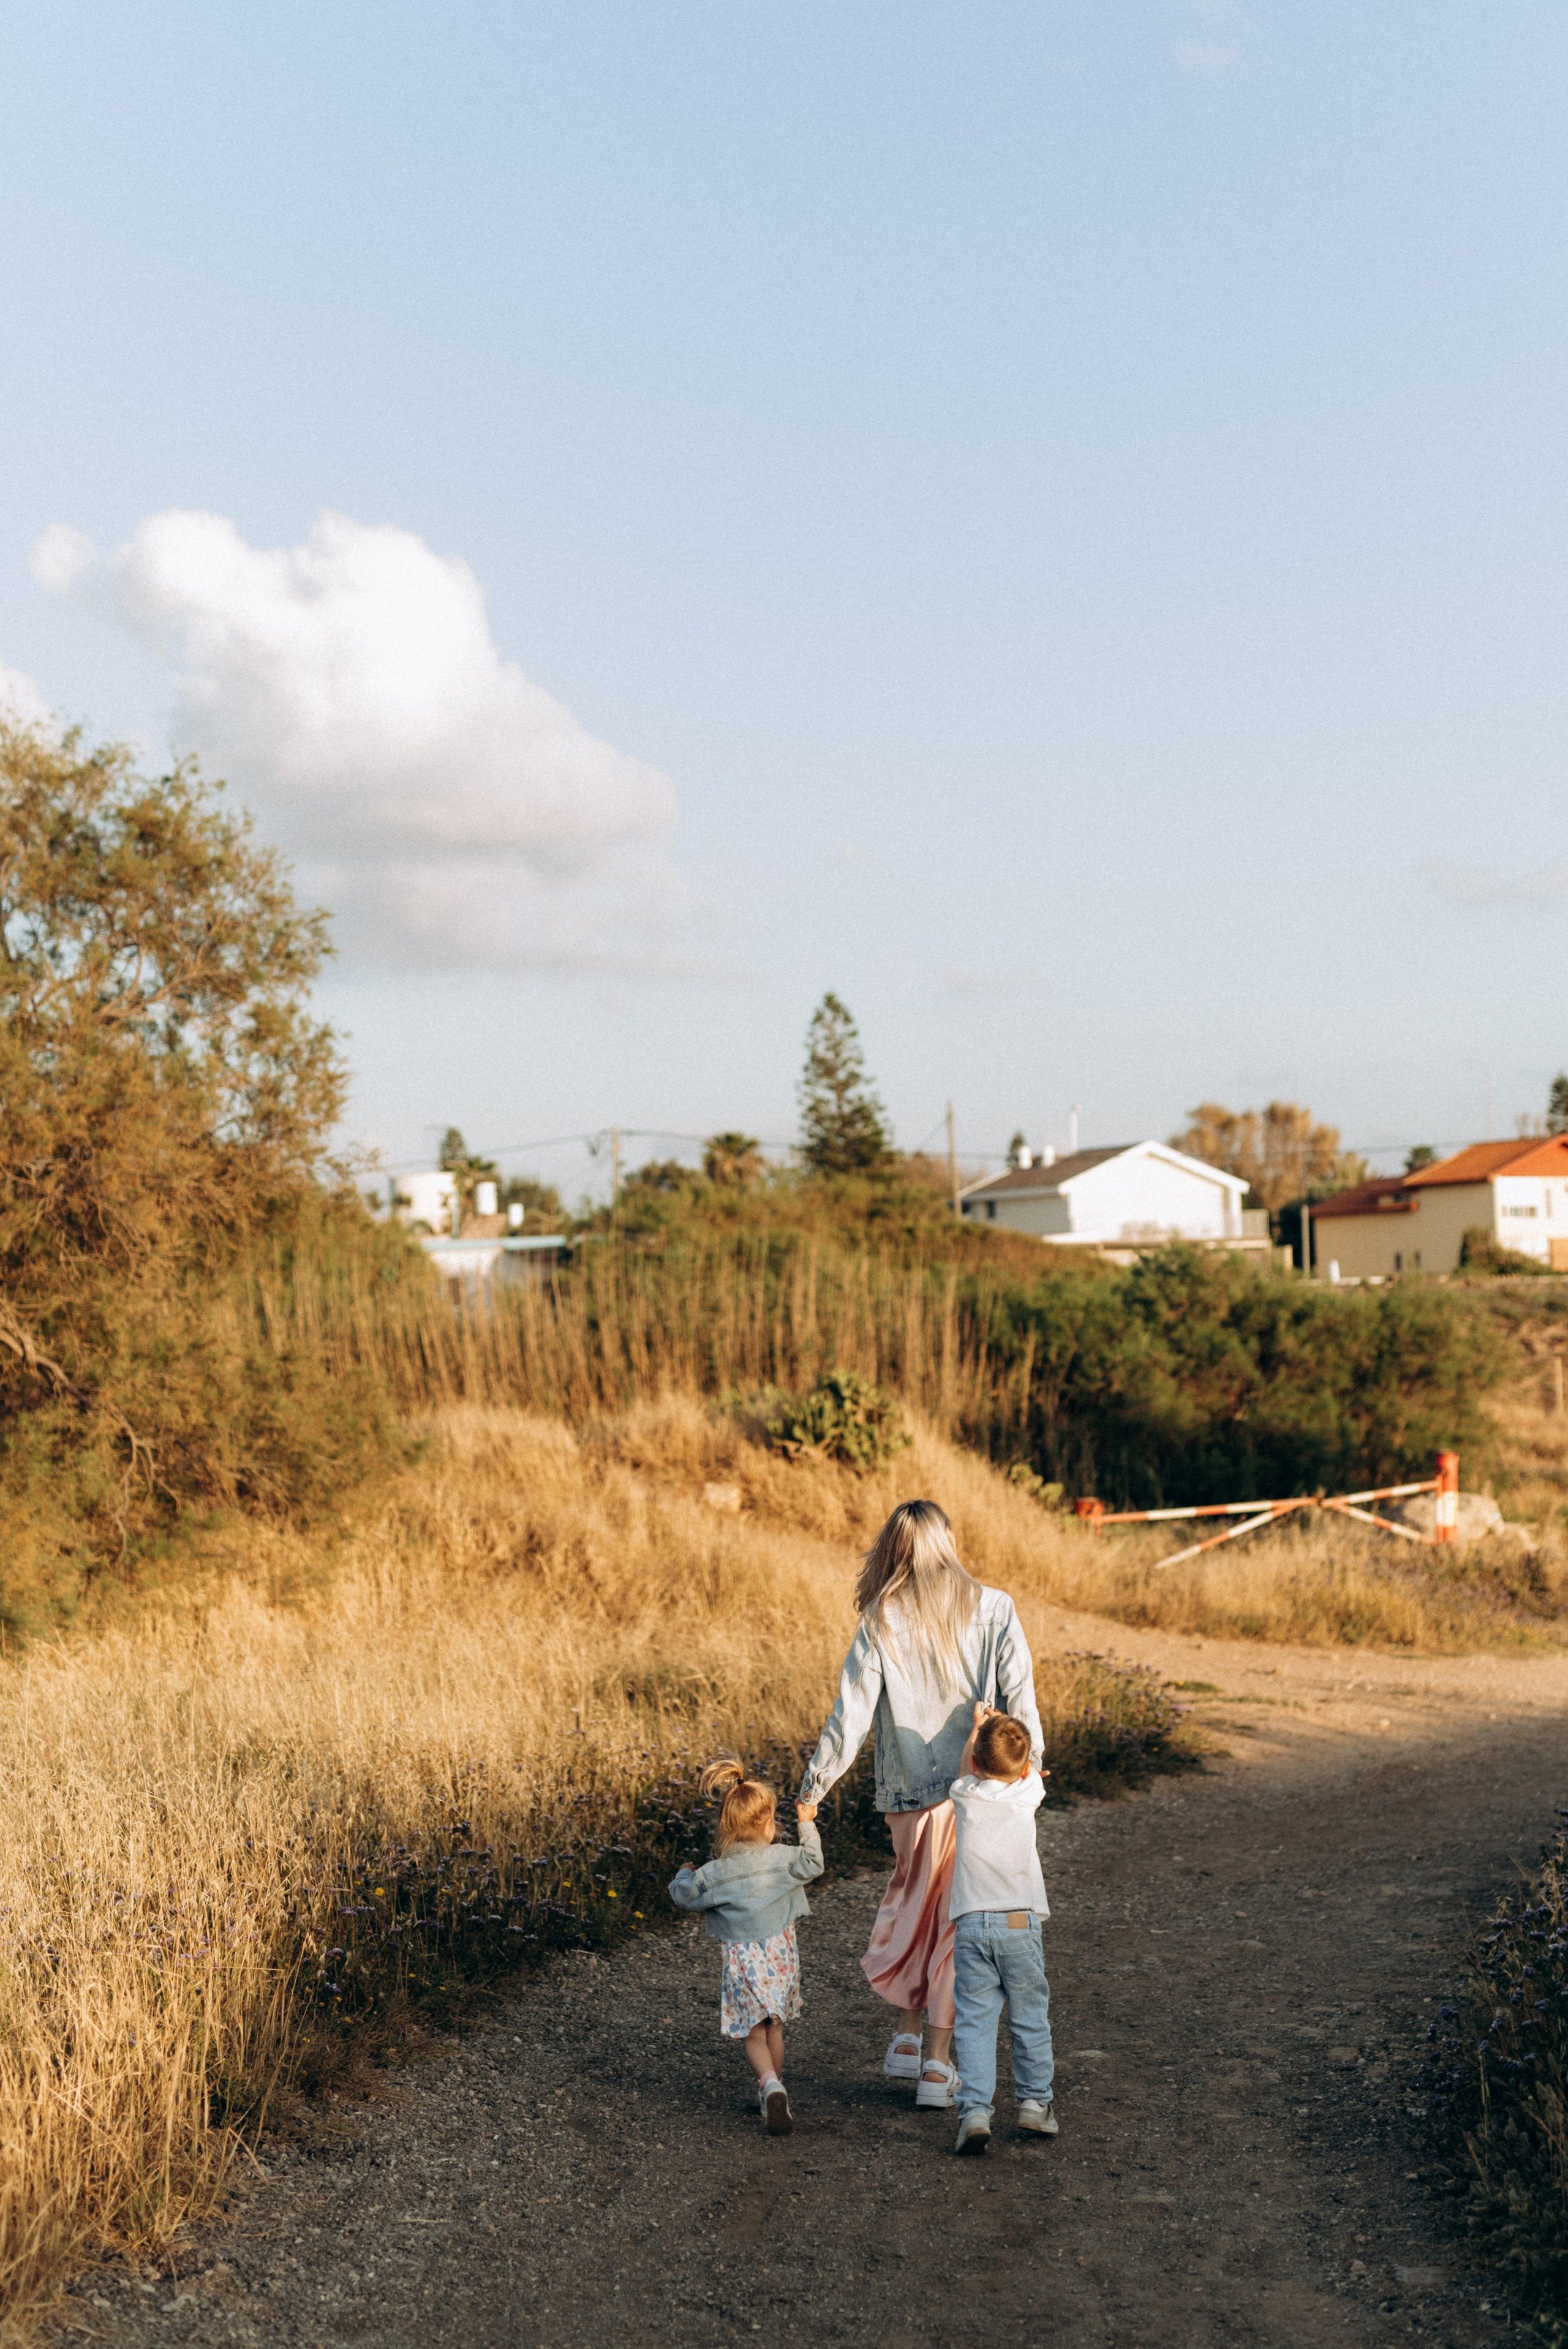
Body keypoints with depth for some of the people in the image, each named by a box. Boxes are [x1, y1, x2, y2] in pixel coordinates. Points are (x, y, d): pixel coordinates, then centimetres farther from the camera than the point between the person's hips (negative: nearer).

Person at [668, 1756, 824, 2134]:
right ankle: (773, 2087, 30)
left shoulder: (713, 1873, -9)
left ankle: (771, 2087, -19)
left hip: (742, 1960, -1)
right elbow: (813, 1864, 5)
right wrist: (807, 1827, 16)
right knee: (774, 2027, 21)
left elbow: (685, 1896, 5)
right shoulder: (783, 1858, -10)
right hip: (779, 1954, 1)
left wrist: (683, 1874, 26)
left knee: (755, 2035, 5)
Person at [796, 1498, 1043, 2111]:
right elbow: (1019, 1703, -10)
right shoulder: (993, 1610, -5)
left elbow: (851, 1714, -6)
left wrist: (813, 1786, 3)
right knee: (960, 1921, 8)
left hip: (912, 1791, 1)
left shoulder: (882, 1623, -5)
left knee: (912, 1904, 22)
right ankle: (937, 2062, 10)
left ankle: (907, 2036, 24)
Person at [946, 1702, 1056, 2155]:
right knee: (1030, 2017, 14)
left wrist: (978, 1727, 41)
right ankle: (1035, 2103, 23)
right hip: (1020, 1923, 0)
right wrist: (1008, 1731, 38)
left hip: (970, 1926, 0)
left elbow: (968, 1768, 25)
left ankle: (975, 2111, -9)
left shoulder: (964, 1796, 0)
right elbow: (1028, 1770, 21)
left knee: (975, 2021, 0)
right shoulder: (1027, 1795, -3)